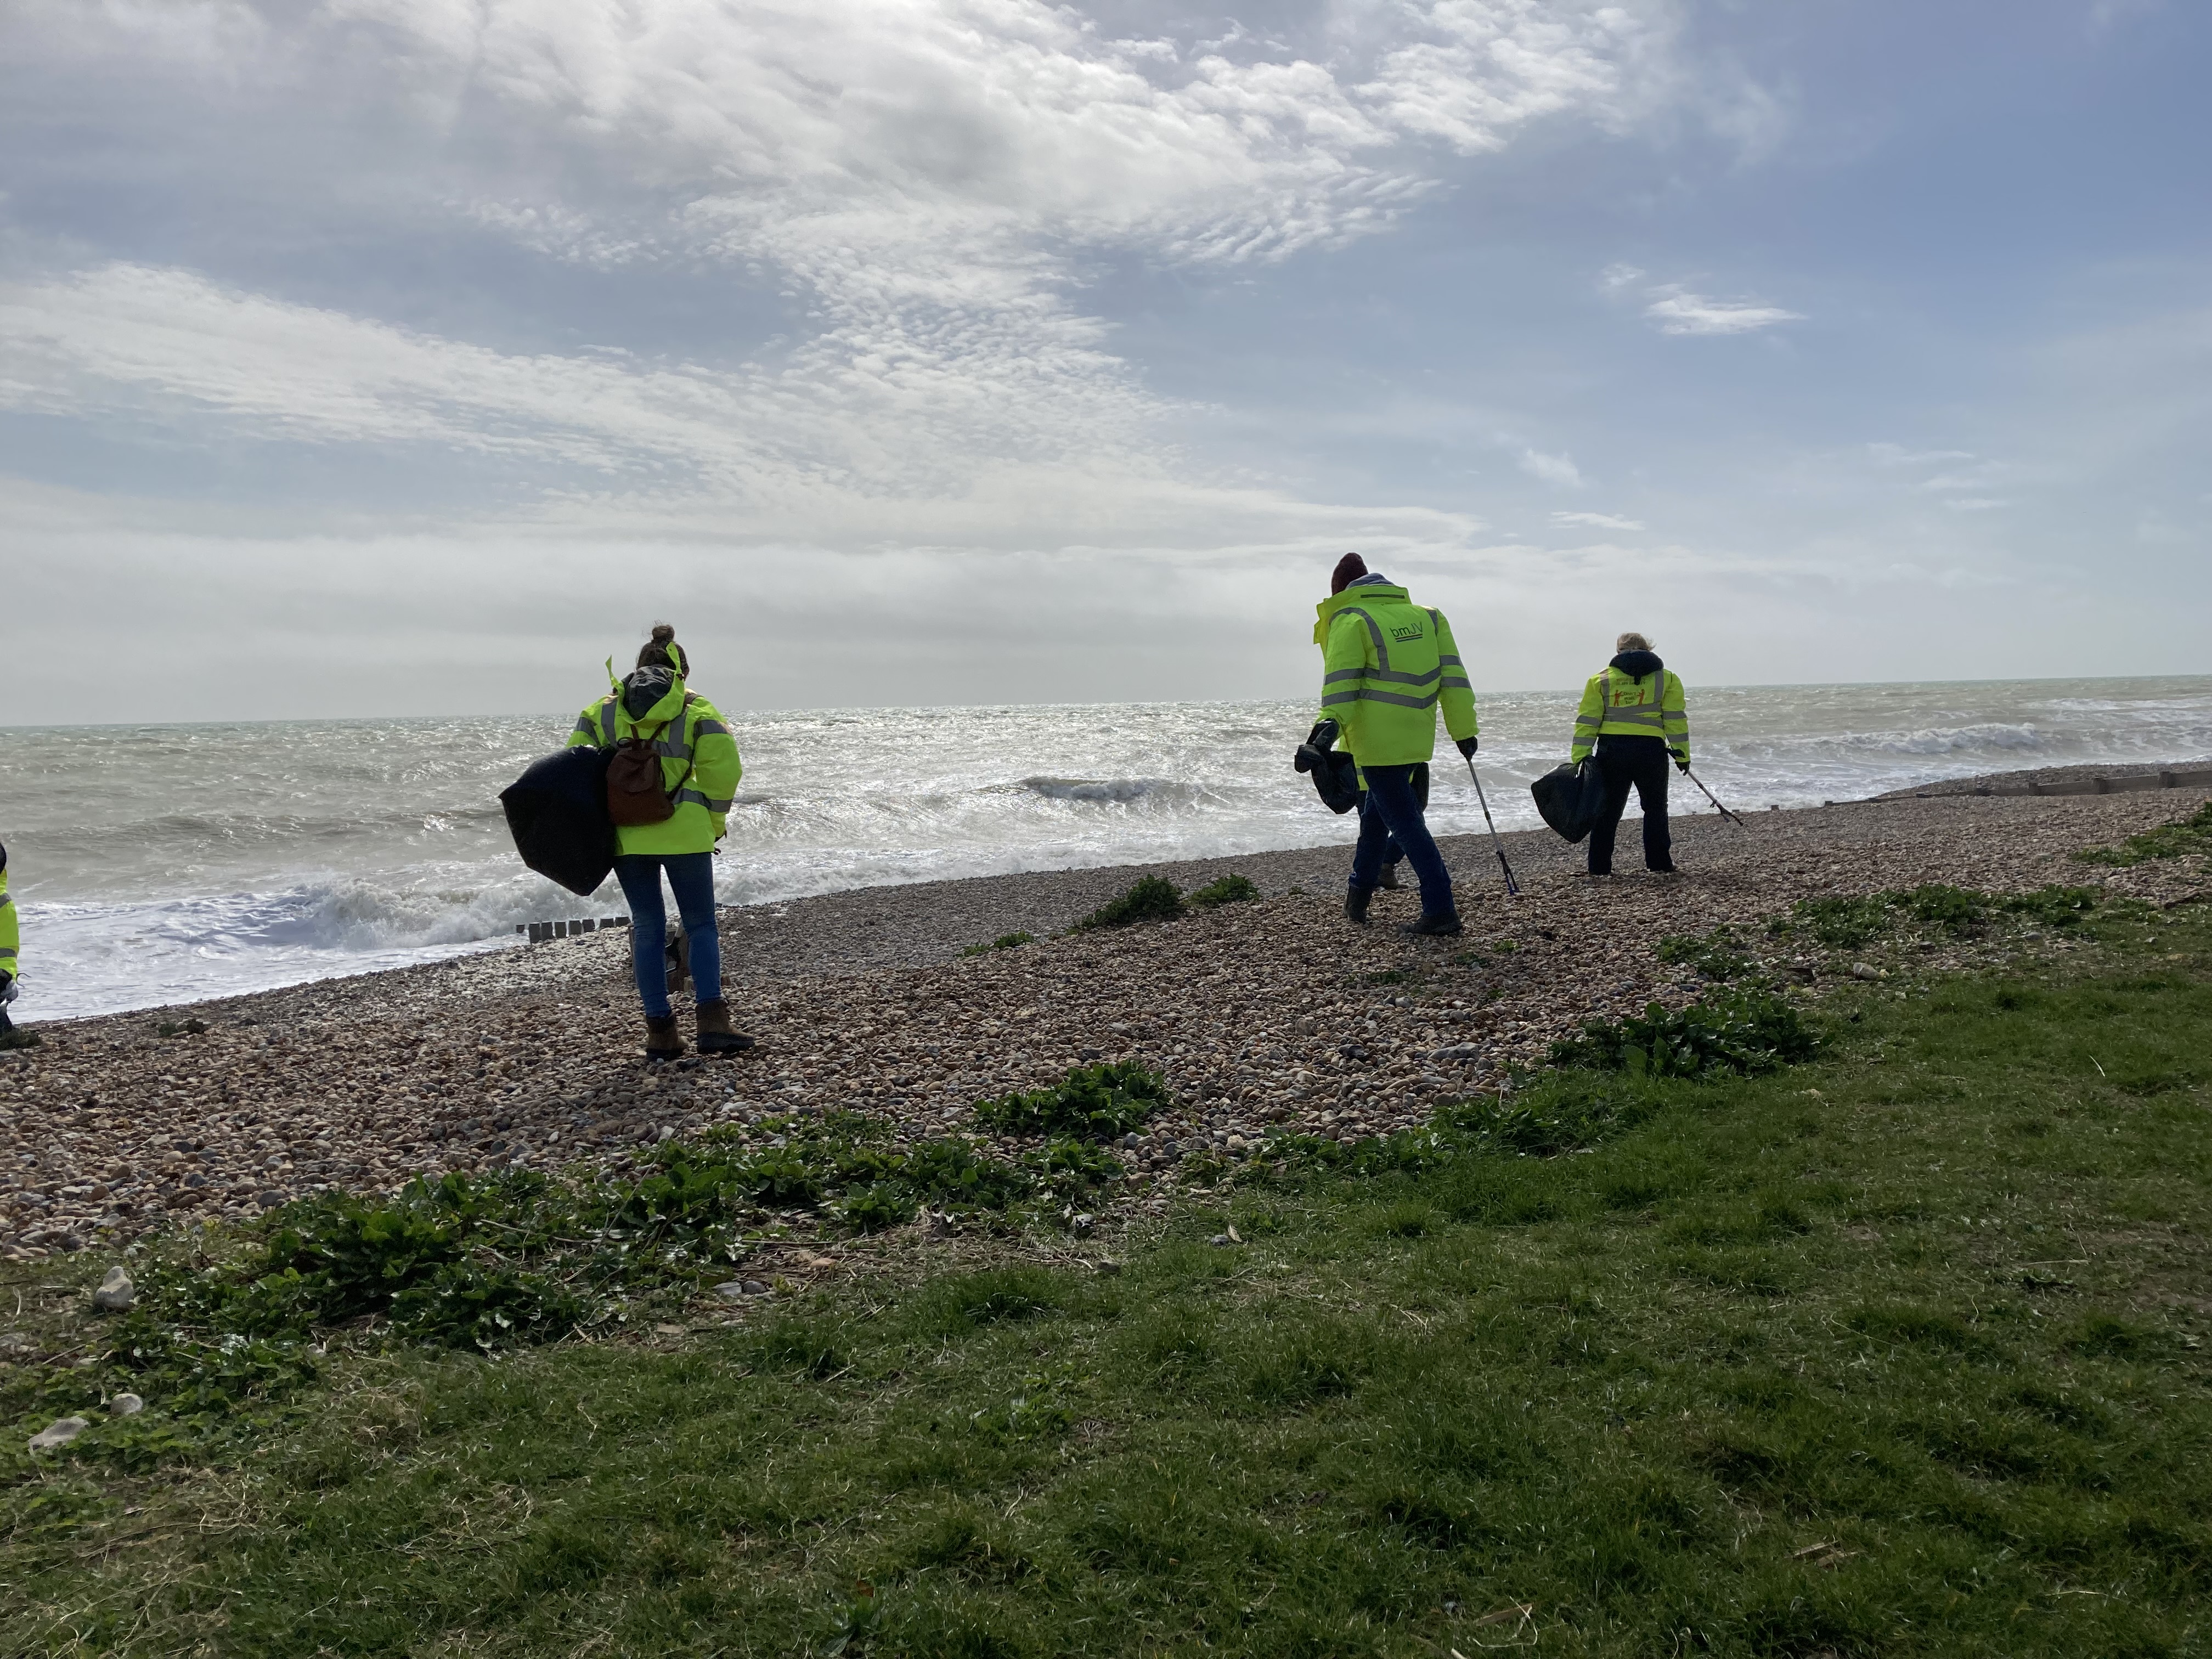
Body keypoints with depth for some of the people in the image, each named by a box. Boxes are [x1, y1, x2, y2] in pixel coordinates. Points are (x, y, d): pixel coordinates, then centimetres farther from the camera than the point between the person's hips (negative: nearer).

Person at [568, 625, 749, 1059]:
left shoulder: (602, 710, 12)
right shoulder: (696, 709, 3)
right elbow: (723, 766, -8)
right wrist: (714, 823, 2)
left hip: (624, 834, 3)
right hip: (684, 831, -2)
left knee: (648, 928, 10)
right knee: (701, 925, 6)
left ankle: (660, 1031, 9)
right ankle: (712, 1021, -7)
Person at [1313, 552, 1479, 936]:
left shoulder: (1351, 622, -5)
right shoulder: (1427, 616, 12)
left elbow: (1340, 687, -15)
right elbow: (1453, 677, 9)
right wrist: (1464, 730, 11)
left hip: (1377, 742, -7)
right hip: (1417, 742, 7)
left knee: (1405, 822, -5)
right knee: (1376, 812, 24)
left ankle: (1441, 911, -9)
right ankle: (1359, 893, 36)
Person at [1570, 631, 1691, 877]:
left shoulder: (1600, 679, 10)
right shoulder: (1667, 678, 9)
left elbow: (1587, 721, 4)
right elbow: (1676, 720, 3)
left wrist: (1580, 757, 2)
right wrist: (1682, 755, 7)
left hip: (1611, 750, 1)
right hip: (1650, 750, -1)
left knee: (1608, 810, 9)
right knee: (1655, 808, 13)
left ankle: (1600, 867, 9)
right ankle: (1659, 864, 12)